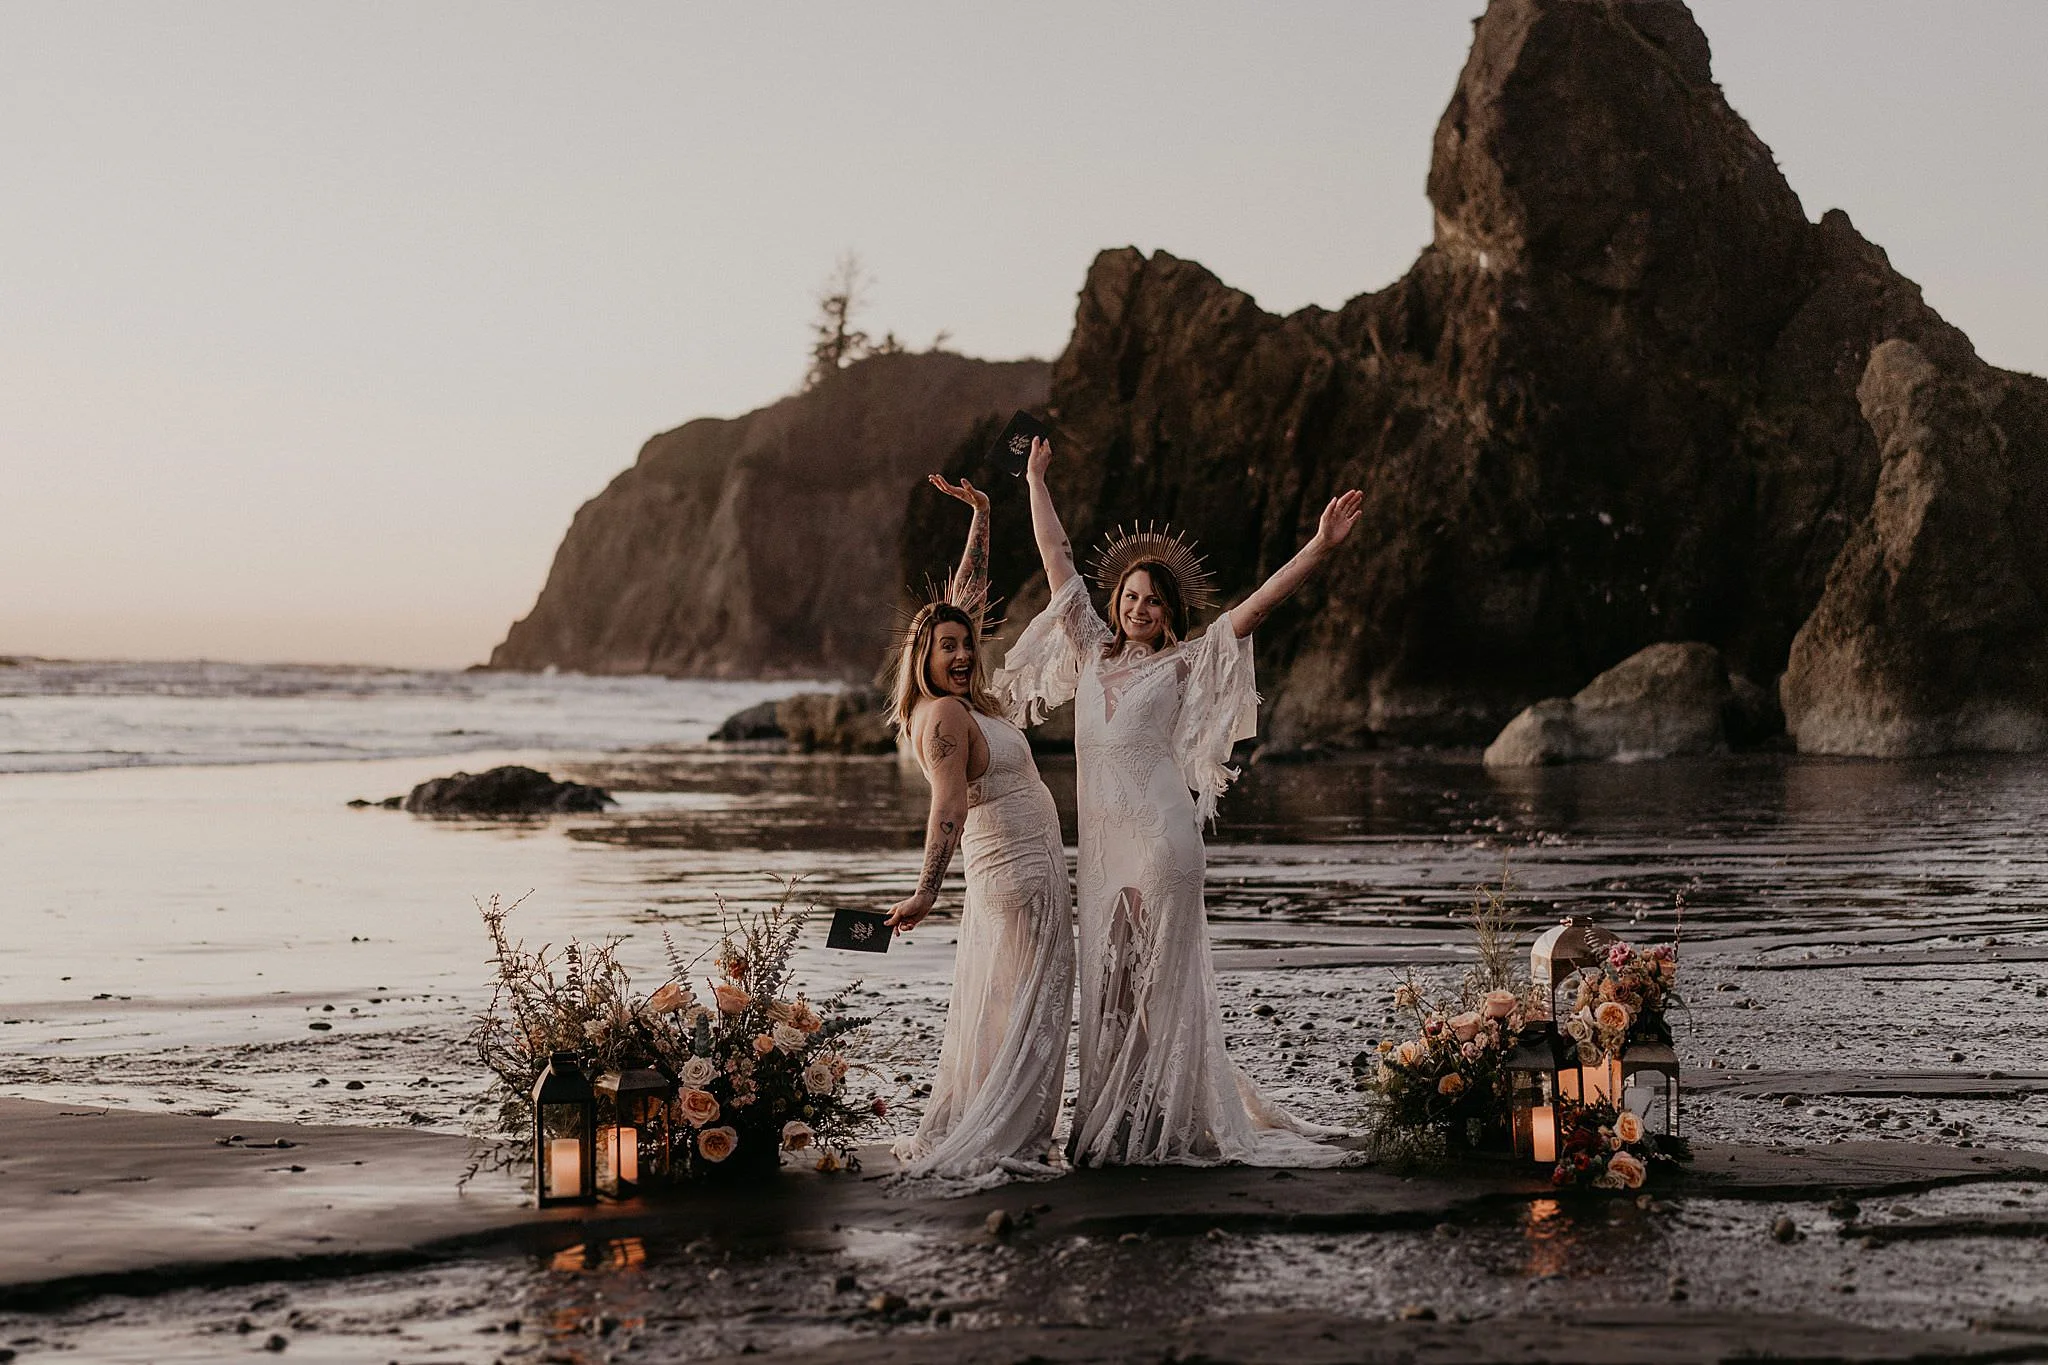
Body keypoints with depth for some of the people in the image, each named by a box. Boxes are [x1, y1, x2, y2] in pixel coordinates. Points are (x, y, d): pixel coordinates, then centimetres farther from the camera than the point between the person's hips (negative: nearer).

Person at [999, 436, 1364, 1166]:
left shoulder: (1186, 663, 3)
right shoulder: (1093, 649, 14)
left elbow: (1257, 604, -4)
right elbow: (1057, 560, 21)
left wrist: (1320, 547, -11)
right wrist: (1037, 481, 28)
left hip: (1159, 832, -5)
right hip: (1102, 838, 5)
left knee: (1158, 979, -3)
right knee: (1108, 979, 6)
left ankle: (1161, 1126, 0)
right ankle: (1111, 1123, 9)